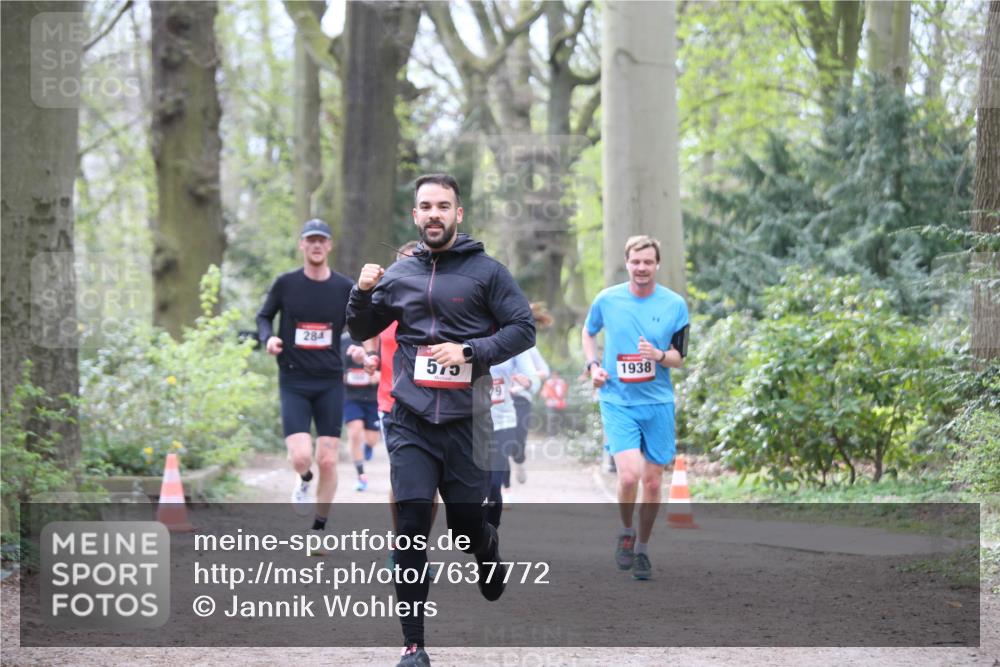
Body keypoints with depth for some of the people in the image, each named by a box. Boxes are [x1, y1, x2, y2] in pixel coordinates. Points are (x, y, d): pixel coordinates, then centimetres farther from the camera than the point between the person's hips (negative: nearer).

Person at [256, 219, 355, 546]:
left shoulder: (345, 287, 1)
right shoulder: (286, 283, -1)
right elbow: (263, 316, 12)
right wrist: (268, 338, -9)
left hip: (330, 383, 1)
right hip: (294, 381, -1)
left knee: (328, 460, -1)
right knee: (301, 457, -15)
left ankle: (319, 527, 15)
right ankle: (304, 481, 23)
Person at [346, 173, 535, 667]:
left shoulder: (485, 271, -1)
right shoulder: (398, 276, 9)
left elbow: (523, 328, -3)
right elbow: (361, 331, 20)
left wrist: (469, 351, -16)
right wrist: (362, 292, 0)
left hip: (465, 419, -2)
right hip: (410, 421, 2)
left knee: (466, 523, 6)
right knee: (411, 527, -6)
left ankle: (489, 549, 45)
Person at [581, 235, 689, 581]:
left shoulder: (675, 304, -1)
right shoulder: (607, 300, -1)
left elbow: (679, 357, 3)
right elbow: (588, 332, 19)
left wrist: (659, 355, -19)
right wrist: (593, 364, 3)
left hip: (658, 403, 2)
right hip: (618, 401, -1)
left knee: (652, 481, 5)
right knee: (629, 475, -18)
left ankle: (642, 548, 24)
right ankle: (626, 532, 10)